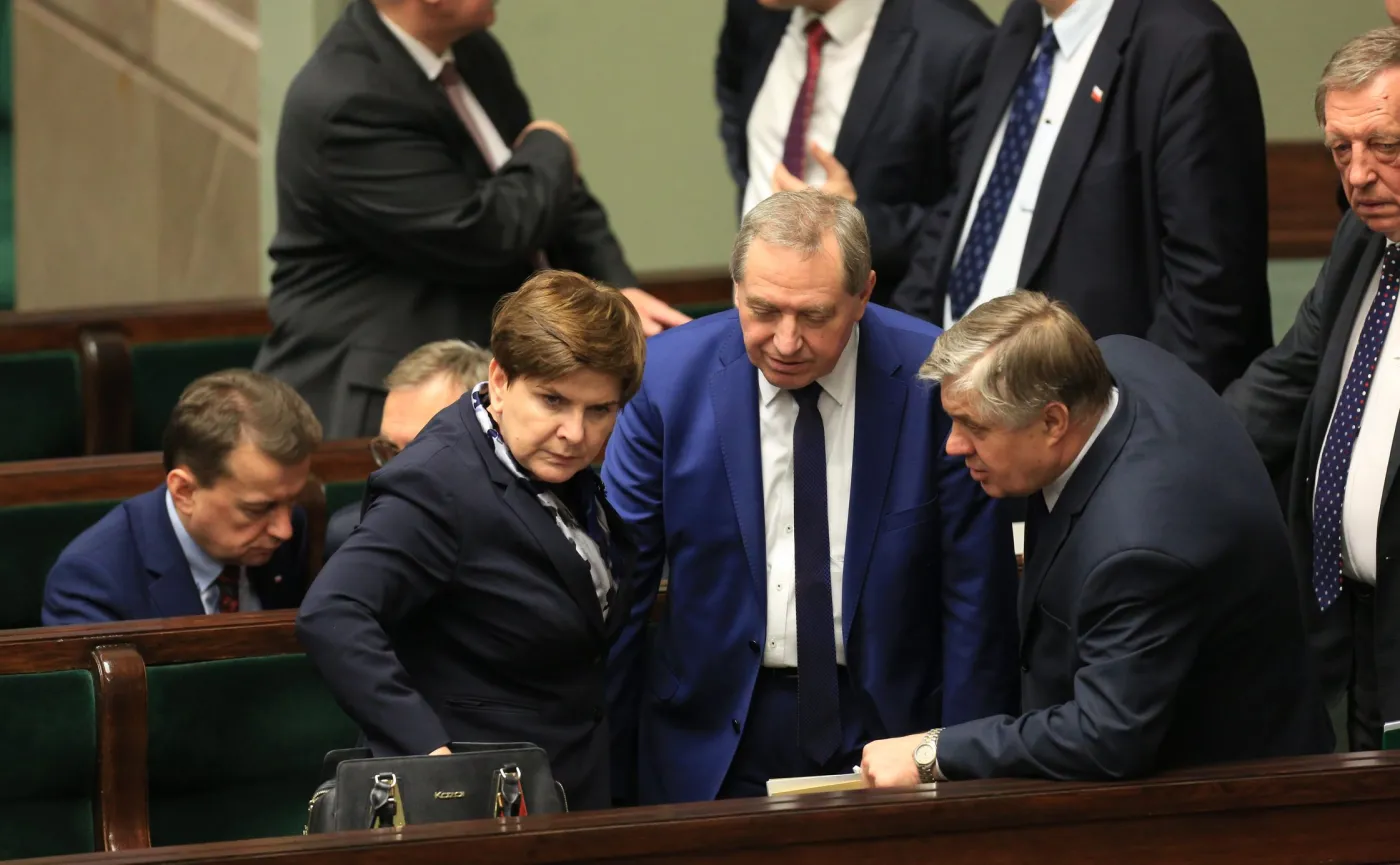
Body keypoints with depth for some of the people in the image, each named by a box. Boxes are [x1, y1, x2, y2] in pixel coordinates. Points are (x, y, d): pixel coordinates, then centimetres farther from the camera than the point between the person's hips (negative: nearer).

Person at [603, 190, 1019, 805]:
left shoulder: (934, 379, -11)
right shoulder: (669, 376, -8)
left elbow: (976, 594, -5)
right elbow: (619, 587, -3)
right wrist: (605, 772, -3)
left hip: (887, 722, 0)